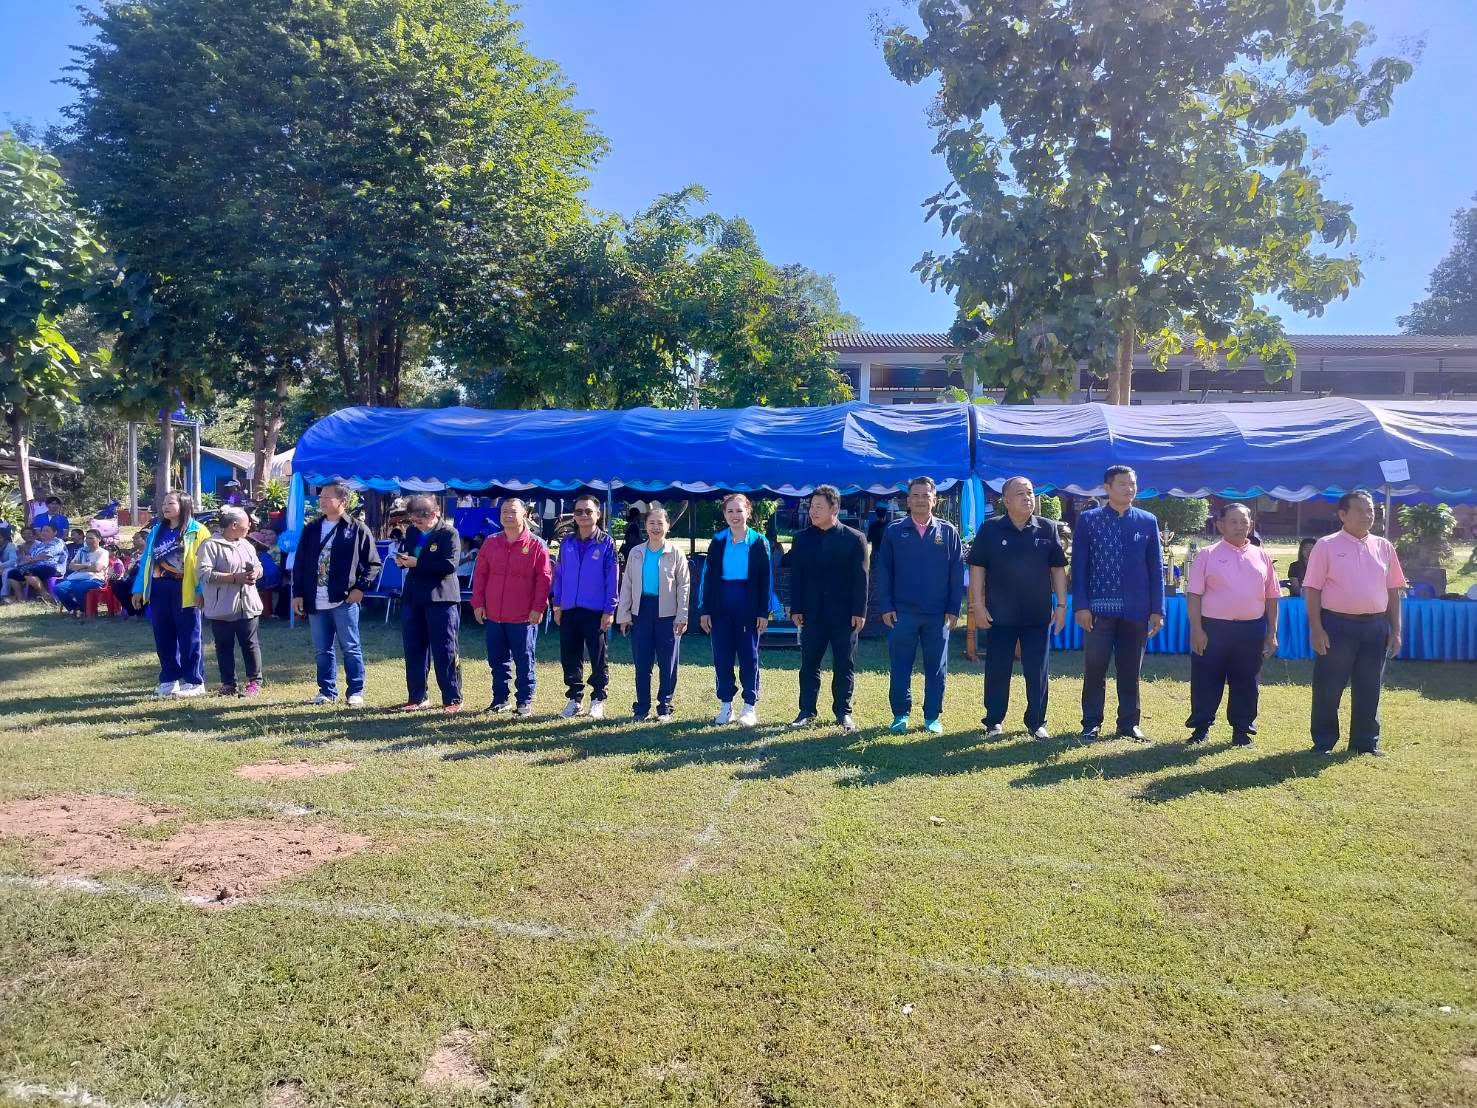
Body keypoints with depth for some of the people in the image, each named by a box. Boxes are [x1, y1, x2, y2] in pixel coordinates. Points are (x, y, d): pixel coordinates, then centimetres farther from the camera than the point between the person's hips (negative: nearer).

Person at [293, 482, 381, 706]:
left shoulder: (358, 530, -3)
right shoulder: (311, 529, 10)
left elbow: (373, 564, -1)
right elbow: (299, 563, 13)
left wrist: (361, 587, -11)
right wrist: (298, 593, 7)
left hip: (344, 601, -5)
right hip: (316, 603, 5)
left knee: (351, 648, 2)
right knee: (322, 650, 11)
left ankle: (356, 692, 11)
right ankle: (327, 691, 22)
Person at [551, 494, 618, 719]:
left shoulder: (605, 543, -3)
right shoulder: (567, 542, 8)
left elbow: (611, 579, -5)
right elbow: (559, 574, 11)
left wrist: (609, 610, -9)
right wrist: (557, 604, 6)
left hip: (596, 611, -4)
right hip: (569, 610, 4)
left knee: (598, 658, 4)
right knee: (570, 658, 10)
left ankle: (598, 700, 16)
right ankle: (575, 699, 21)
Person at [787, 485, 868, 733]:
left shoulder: (854, 538, -2)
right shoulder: (802, 538, 5)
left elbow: (861, 578, -3)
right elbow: (796, 576, 5)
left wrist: (859, 612, -8)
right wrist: (796, 609, -2)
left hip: (844, 614, -2)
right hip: (812, 613, 2)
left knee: (844, 665, 5)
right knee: (809, 664, 7)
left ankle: (843, 712, 16)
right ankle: (807, 711, 17)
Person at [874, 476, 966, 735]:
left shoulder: (948, 532, 4)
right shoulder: (894, 531, 3)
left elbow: (957, 573, 3)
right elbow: (883, 571, 2)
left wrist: (953, 609, -2)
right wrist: (886, 607, -4)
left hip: (938, 614, 1)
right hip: (902, 613, 0)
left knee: (936, 668, 8)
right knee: (900, 667, 5)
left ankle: (932, 717, 19)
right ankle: (900, 714, 17)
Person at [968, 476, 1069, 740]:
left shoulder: (1048, 529, 3)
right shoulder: (990, 529, -3)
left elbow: (1058, 569, 6)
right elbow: (977, 568, -1)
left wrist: (1062, 605, 1)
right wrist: (978, 605, -7)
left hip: (1038, 615, 1)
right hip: (1000, 615, -1)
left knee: (1037, 672, 6)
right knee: (997, 670, 7)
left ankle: (1037, 722, 19)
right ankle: (994, 721, 20)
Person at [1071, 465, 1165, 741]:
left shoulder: (1148, 522, 6)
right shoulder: (1088, 520, 1)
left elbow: (1156, 568, 7)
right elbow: (1079, 566, -2)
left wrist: (1157, 609, 2)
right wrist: (1081, 606, -9)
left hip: (1136, 609, 2)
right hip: (1099, 607, -2)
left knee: (1131, 670, 10)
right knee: (1094, 668, 2)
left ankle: (1129, 723, 21)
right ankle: (1091, 723, 13)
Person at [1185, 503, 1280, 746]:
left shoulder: (1262, 557, 9)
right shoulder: (1207, 555, 0)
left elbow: (1272, 597, 12)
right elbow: (1194, 595, -4)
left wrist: (1272, 633, 7)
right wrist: (1197, 630, -10)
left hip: (1251, 630, 3)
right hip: (1213, 627, -3)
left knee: (1246, 682, 10)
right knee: (1207, 680, 3)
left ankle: (1242, 730, 22)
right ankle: (1200, 729, 15)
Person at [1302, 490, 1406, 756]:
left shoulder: (1384, 547, 9)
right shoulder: (1326, 546, -4)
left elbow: (1393, 591, 12)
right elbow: (1312, 589, -6)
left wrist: (1395, 631, 7)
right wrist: (1316, 629, -13)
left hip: (1376, 626, 4)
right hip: (1337, 625, -4)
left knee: (1369, 689, 11)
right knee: (1328, 689, 3)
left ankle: (1366, 743, 24)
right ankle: (1324, 743, 15)